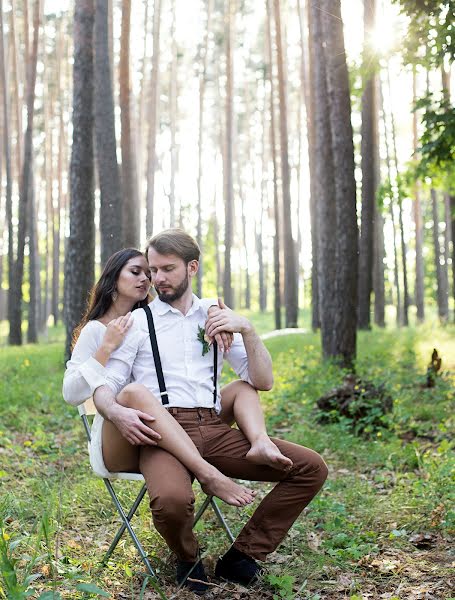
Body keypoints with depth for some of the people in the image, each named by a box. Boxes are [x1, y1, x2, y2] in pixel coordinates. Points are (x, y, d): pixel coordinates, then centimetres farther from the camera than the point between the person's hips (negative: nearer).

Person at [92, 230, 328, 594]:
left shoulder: (217, 318, 18)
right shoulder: (137, 321, 10)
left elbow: (264, 381, 13)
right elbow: (104, 386, 3)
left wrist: (246, 329, -2)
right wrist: (116, 412, -20)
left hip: (214, 428, 4)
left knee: (311, 468, -12)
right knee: (172, 500, -37)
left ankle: (242, 557, 1)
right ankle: (188, 560, 1)